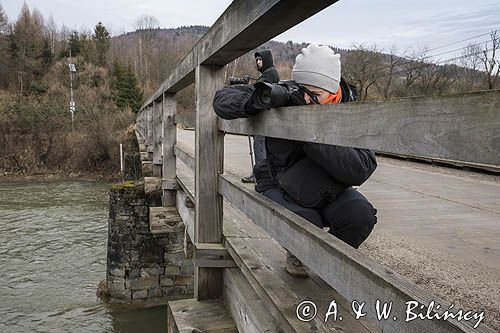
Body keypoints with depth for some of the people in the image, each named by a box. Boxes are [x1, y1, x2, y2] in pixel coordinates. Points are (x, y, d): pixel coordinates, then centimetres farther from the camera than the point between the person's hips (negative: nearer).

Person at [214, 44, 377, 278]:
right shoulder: (284, 98, -18)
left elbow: (360, 170, -32)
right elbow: (222, 99, -14)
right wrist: (257, 99, -37)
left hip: (328, 189, 2)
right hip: (279, 188, -1)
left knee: (360, 214, -26)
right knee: (304, 222, -31)